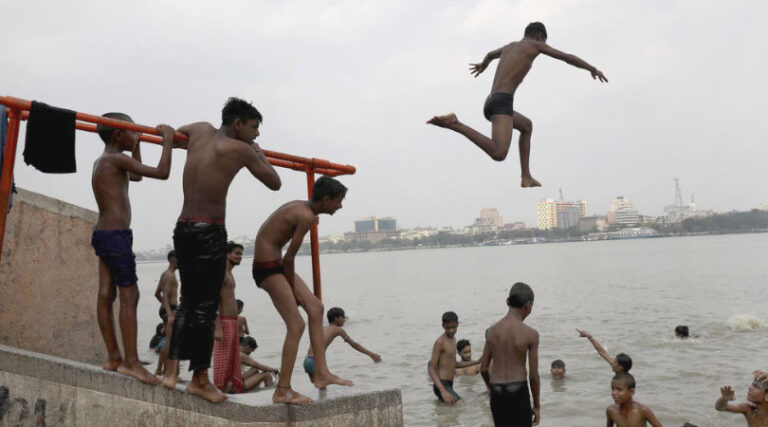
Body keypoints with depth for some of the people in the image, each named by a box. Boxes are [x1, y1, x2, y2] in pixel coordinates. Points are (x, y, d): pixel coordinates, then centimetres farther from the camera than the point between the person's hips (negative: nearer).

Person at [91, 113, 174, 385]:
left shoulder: (101, 162, 17)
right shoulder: (118, 160, -11)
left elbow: (136, 175, 34)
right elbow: (162, 173, -15)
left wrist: (136, 145, 33)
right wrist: (167, 140, -4)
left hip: (103, 233, 10)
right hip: (116, 234, -10)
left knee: (106, 295, 7)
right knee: (129, 296, -10)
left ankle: (113, 358, 12)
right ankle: (131, 362, -10)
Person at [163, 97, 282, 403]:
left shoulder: (201, 131, 14)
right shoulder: (240, 149, -5)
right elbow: (275, 183, 3)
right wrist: (258, 153, 17)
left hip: (182, 229, 8)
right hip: (210, 232, -8)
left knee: (188, 302, 15)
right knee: (206, 306, 0)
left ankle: (172, 370, 12)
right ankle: (200, 379, 8)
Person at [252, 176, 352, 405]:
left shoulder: (299, 207, 11)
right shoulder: (306, 216, -19)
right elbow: (289, 258, -17)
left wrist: (293, 286, 7)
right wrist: (292, 289, -4)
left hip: (276, 262, 11)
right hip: (268, 266, -11)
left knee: (315, 307, 11)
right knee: (296, 325, -9)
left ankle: (322, 373, 13)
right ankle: (282, 391, -2)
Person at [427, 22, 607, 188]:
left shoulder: (509, 46, 31)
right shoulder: (535, 44, 9)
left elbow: (491, 54, 56)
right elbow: (569, 58, 11)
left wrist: (483, 64, 80)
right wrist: (592, 69, 27)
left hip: (490, 105, 9)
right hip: (502, 104, -9)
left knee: (526, 125, 34)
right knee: (499, 154, -29)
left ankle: (527, 177, 26)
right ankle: (454, 124, -29)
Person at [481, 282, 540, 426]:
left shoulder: (492, 330, 2)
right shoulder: (530, 334, -10)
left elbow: (483, 369, 5)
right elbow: (533, 375, -8)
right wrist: (536, 406, 3)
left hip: (497, 394, 4)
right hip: (518, 393, -4)